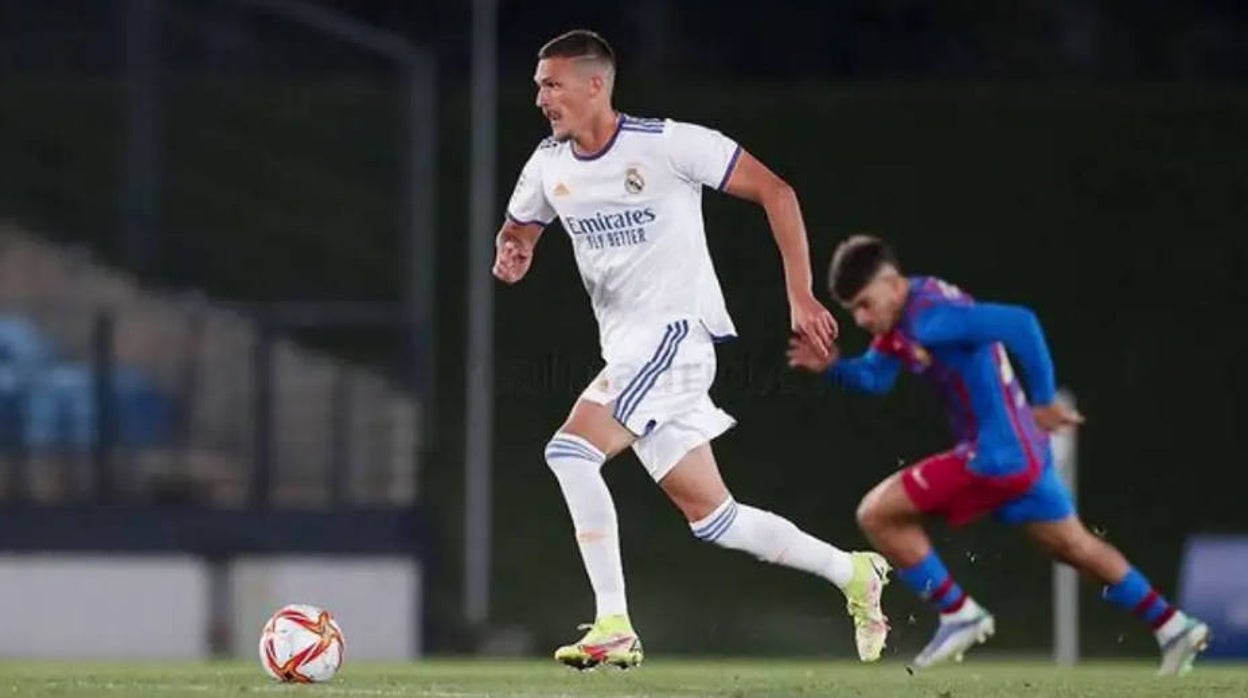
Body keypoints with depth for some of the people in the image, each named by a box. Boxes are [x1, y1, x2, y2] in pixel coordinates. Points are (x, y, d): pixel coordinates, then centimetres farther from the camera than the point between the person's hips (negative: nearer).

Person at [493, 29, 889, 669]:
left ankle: (614, 627, -21)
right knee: (709, 516, 9)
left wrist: (801, 297, -10)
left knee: (570, 449, -23)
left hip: (676, 329, -8)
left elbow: (774, 192, -8)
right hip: (627, 349, 8)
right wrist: (511, 255, -2)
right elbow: (518, 229, 25)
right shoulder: (548, 166, 8)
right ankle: (853, 574, 25)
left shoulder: (667, 144, -12)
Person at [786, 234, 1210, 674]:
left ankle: (959, 616, 4)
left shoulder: (929, 316, -23)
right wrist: (831, 366, -9)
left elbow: (1020, 325, -31)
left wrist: (1044, 403, -22)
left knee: (877, 514, -5)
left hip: (995, 456, -10)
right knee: (1075, 546, 22)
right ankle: (1174, 629, 28)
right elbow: (874, 377, 11)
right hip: (1021, 451, 10)